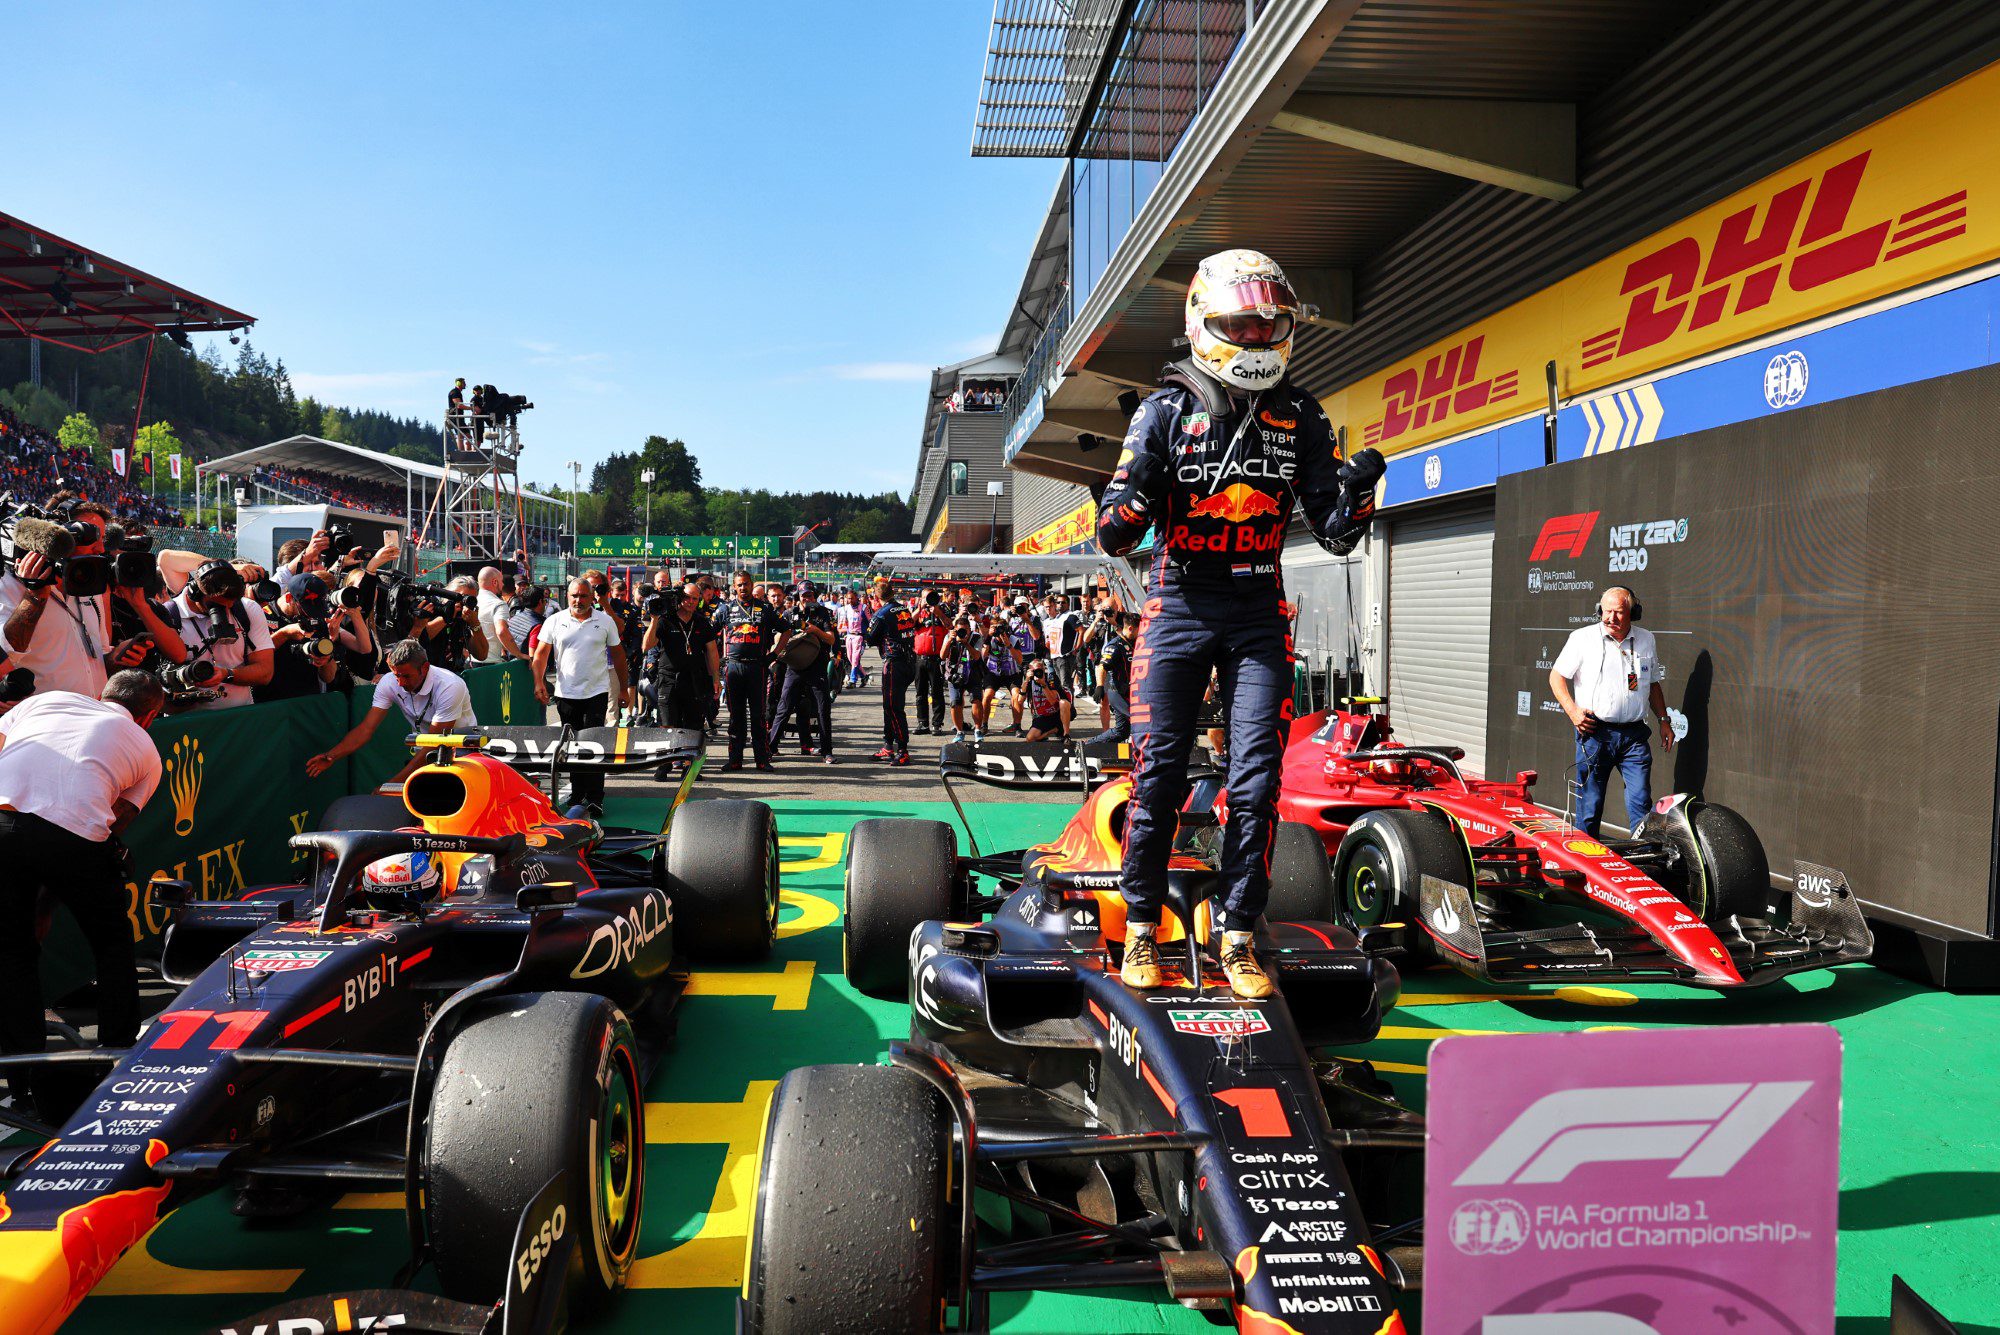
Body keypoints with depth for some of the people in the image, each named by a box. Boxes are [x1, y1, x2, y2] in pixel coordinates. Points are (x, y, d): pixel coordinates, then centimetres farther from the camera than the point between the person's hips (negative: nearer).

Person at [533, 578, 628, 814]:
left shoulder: (605, 621, 4)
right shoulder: (554, 621, 4)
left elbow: (618, 655, 10)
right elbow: (541, 654, 4)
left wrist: (623, 687, 10)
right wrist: (539, 682, -10)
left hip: (596, 692, -2)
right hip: (566, 694, 2)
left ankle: (595, 798, -4)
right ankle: (577, 793, 22)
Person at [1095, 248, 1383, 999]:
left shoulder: (1301, 419, 7)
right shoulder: (1166, 410, -1)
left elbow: (1335, 534, 8)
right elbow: (1114, 536, -4)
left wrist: (1357, 491, -12)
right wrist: (1133, 496, -26)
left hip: (1258, 614, 2)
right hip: (1177, 606, -2)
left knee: (1256, 781, -2)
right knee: (1157, 773, -3)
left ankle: (1238, 935, 9)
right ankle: (1141, 928, 12)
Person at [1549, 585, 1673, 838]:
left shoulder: (1646, 640, 12)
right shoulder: (1582, 638, 0)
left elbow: (1653, 683, 23)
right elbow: (1556, 676, 3)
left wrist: (1663, 720, 16)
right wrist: (1572, 710, -9)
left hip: (1634, 734, 2)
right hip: (1594, 734, -2)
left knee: (1641, 802, -4)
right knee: (1589, 805, 2)